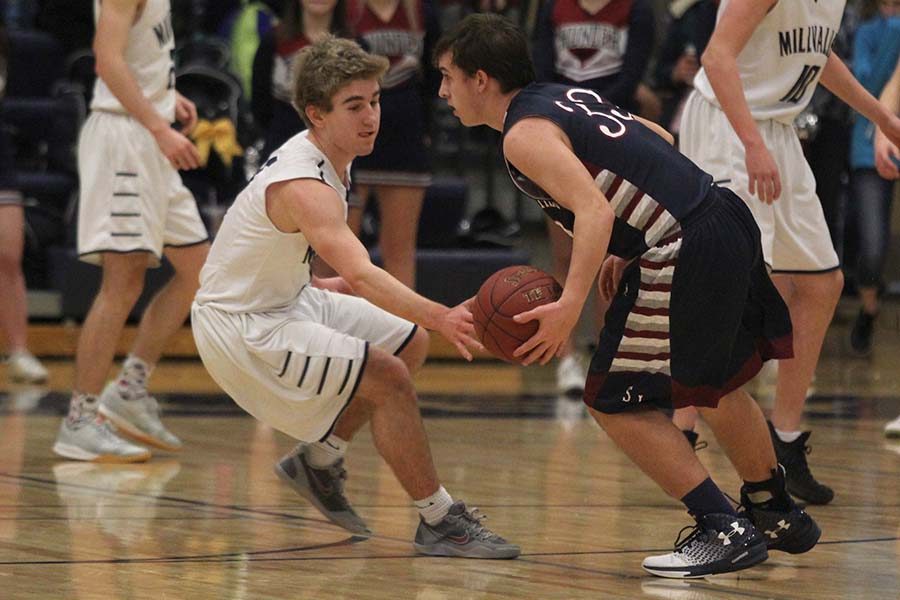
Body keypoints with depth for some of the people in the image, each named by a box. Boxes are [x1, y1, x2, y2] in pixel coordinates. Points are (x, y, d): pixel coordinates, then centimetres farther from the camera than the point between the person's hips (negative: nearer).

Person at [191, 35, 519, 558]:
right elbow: (362, 276, -45)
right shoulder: (306, 187, -30)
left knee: (409, 344, 15)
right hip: (241, 327, -10)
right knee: (389, 378, -20)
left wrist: (314, 283, 26)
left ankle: (319, 461, 24)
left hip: (284, 299, 10)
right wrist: (441, 318, -57)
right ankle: (440, 522, -9)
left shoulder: (326, 157, 1)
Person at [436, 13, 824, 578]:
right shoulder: (566, 97, 19)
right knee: (716, 381, 28)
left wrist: (570, 306, -30)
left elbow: (594, 209, -23)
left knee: (617, 402, 0)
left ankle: (725, 530, 0)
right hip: (729, 217, 10)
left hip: (687, 252, -10)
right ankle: (779, 515, 41)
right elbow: (660, 140, 27)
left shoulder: (524, 135, -9)